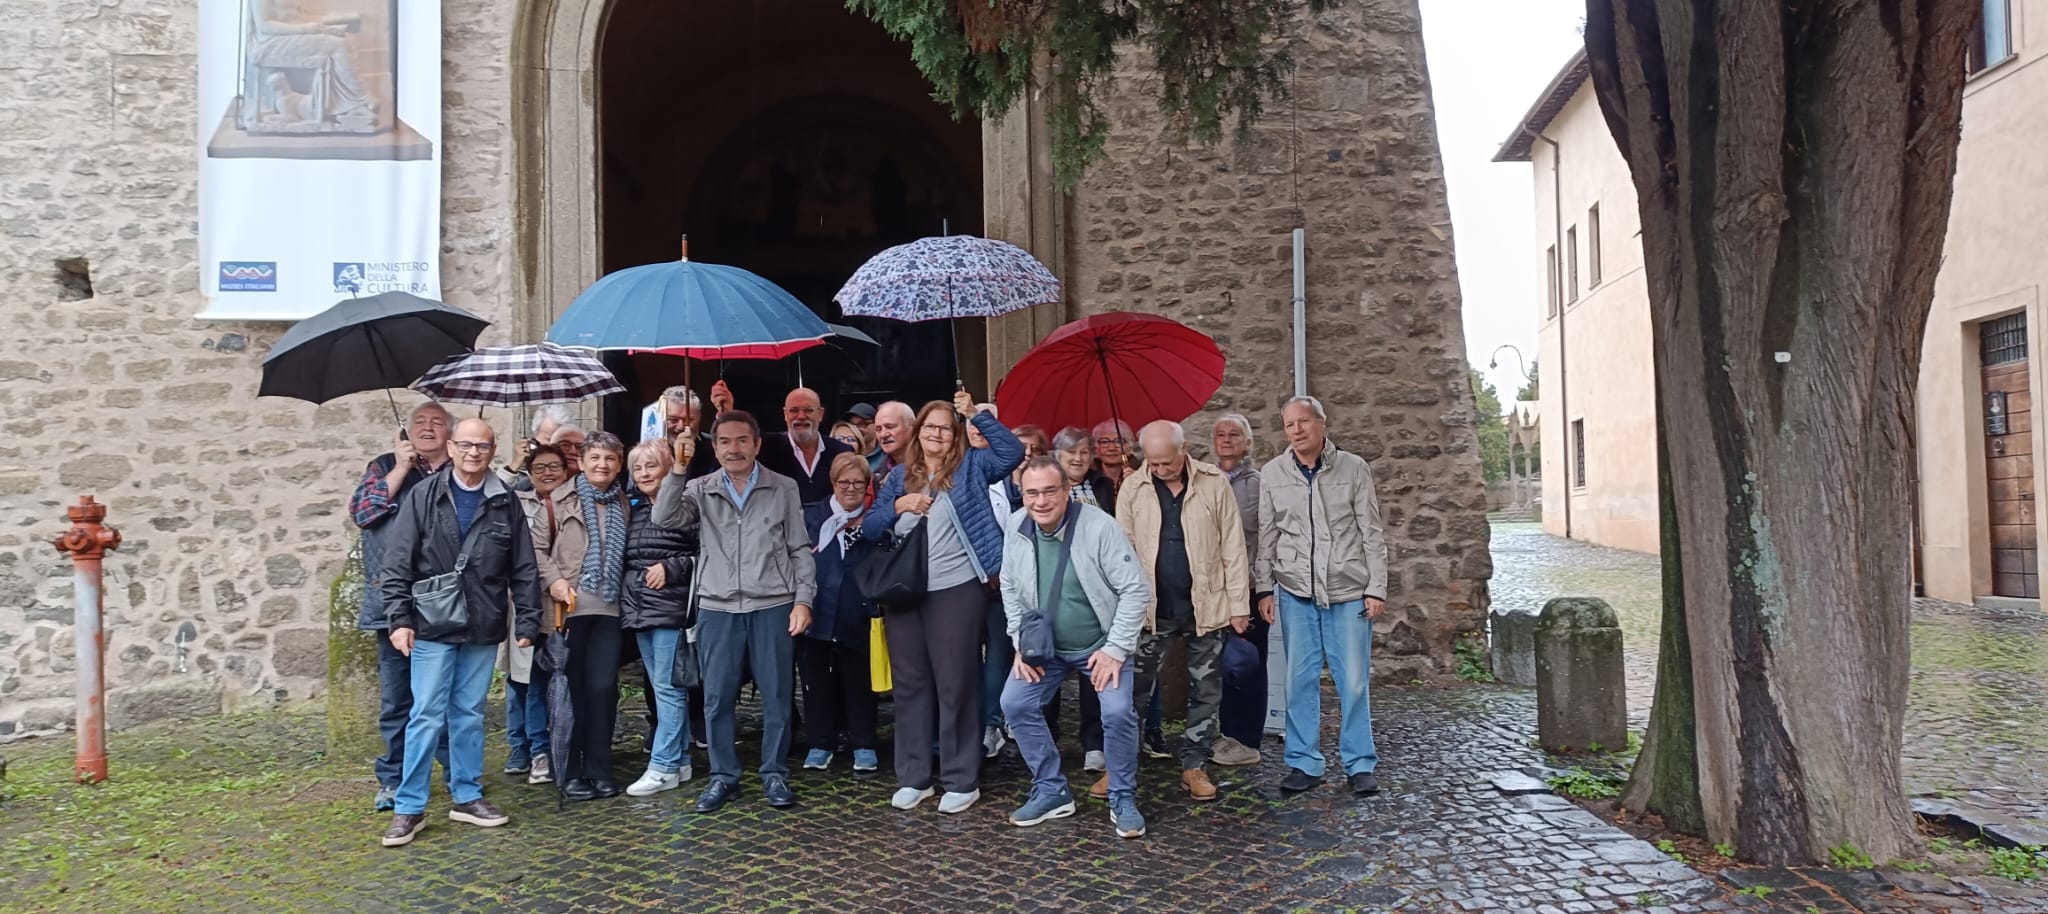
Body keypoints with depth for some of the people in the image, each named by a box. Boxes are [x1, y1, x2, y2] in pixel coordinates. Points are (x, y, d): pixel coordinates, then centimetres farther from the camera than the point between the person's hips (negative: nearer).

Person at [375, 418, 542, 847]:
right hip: (433, 627, -2)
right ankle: (410, 807, 8)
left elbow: (524, 569, 5)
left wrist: (527, 622, 2)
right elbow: (396, 564, -3)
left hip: (483, 630, 2)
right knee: (427, 716, -2)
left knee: (469, 715, 12)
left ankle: (467, 796, 23)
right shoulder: (423, 496, -2)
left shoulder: (506, 502, 3)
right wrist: (400, 619, -9)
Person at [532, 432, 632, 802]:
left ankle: (599, 769, 14)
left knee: (603, 688, 3)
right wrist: (554, 580, -16)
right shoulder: (561, 498, 0)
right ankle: (570, 772, 11)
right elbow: (538, 546, -4)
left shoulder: (623, 504, 12)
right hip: (569, 606, -3)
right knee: (571, 689, 3)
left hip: (608, 607, 3)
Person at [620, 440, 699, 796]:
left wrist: (671, 568, -15)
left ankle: (663, 767, 2)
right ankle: (680, 761, 20)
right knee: (661, 687, 12)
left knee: (667, 687, -4)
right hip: (640, 606, 8)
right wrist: (628, 598, 12)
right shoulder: (632, 508, 14)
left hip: (671, 606, -7)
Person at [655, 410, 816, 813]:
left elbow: (800, 549, 4)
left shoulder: (784, 489, 4)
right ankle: (723, 776, 19)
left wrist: (803, 599, -4)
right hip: (717, 608, 1)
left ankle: (774, 775, 18)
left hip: (773, 606, -1)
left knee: (776, 695, 5)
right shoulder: (700, 490, 7)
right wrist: (677, 469, -15)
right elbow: (665, 518, -9)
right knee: (717, 697, 6)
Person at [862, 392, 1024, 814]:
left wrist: (976, 415, -14)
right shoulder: (899, 476, 11)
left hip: (956, 591, -4)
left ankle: (962, 780, 12)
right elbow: (869, 529, 7)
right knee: (909, 683, 10)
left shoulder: (970, 467, 2)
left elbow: (1012, 451, -14)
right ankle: (913, 776, 21)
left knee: (956, 684, 2)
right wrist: (898, 506, -11)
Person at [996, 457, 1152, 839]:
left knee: (1118, 712, -20)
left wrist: (1115, 649, -20)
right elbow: (1010, 589, 4)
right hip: (1045, 644, 5)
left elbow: (1136, 591, -19)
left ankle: (1123, 800, 3)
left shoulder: (1100, 527, -24)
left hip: (1101, 644, -4)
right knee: (1015, 704, -6)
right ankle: (1051, 791, 12)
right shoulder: (1015, 527, -10)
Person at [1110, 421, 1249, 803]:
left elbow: (1232, 546, -1)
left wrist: (1239, 604, -2)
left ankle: (1194, 766, 21)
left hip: (1205, 606, 0)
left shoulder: (1214, 483, -3)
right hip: (1150, 607, 0)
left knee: (1205, 691, 9)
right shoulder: (1132, 490, -2)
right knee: (1134, 688, 2)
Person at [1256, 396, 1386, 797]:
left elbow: (1372, 534, 3)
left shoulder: (1353, 468, 1)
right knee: (1300, 680, 3)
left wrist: (1376, 588, -1)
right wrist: (1264, 588, 5)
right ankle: (1304, 764, 14)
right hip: (1295, 591, 1)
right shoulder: (1271, 474, 4)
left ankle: (1360, 765, 13)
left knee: (1355, 682, 1)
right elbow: (1266, 537, 8)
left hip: (1349, 591, -1)